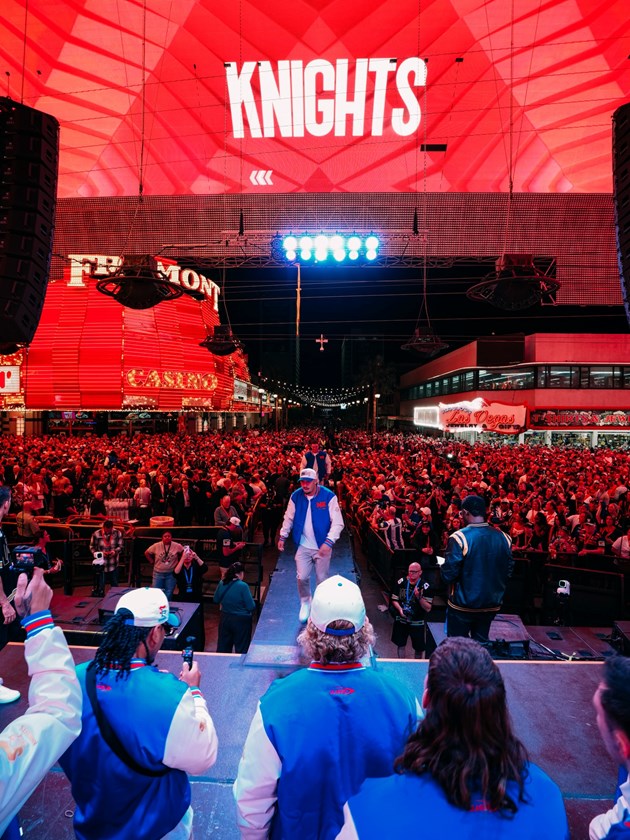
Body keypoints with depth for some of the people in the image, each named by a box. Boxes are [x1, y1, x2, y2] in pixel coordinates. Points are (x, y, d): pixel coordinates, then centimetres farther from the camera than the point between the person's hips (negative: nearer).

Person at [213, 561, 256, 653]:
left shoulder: (222, 584, -6)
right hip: (241, 621, -5)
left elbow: (216, 600, 9)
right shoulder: (243, 586, -21)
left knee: (223, 648, 19)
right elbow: (251, 606, -17)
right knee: (241, 649, 10)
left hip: (225, 619, 5)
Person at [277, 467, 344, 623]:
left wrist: (329, 542, -26)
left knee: (322, 579, 11)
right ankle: (305, 603, 30)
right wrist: (282, 536, 9)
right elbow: (288, 518, 9)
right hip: (303, 546, 2)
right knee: (302, 578, 1)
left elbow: (337, 523, -17)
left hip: (323, 546, -2)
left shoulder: (328, 496, -16)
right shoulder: (295, 496, -5)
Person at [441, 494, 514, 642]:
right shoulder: (504, 537, -5)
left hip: (462, 605, -5)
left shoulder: (459, 538, -21)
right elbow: (508, 571, 5)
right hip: (491, 605, 5)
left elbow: (448, 576, -20)